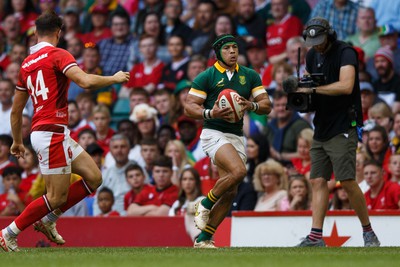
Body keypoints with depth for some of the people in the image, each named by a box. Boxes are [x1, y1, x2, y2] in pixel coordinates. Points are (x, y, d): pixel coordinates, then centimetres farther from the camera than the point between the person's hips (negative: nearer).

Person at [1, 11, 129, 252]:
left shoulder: (27, 64, 15)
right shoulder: (58, 55, -9)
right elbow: (86, 81, -24)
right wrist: (114, 78, -8)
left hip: (58, 135, 9)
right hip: (52, 134, -9)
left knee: (93, 178, 11)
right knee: (57, 197, -4)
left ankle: (48, 220, 16)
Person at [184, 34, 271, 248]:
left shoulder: (250, 76, 11)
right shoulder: (206, 77, -2)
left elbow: (266, 105, 8)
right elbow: (189, 107, -4)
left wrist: (252, 106, -14)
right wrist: (210, 113, -22)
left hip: (237, 137, 6)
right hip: (214, 133, -6)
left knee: (230, 192, 1)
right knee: (238, 171, -29)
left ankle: (203, 239, 9)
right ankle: (204, 205, -7)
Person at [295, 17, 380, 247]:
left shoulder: (345, 53, -12)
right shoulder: (313, 55, 12)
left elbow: (346, 86, -25)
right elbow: (308, 80, 23)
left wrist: (313, 89, -21)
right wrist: (300, 93, -1)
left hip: (343, 128, -8)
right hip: (321, 129, 8)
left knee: (347, 181, -12)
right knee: (319, 181, 2)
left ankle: (368, 231, 1)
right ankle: (316, 237, 0)